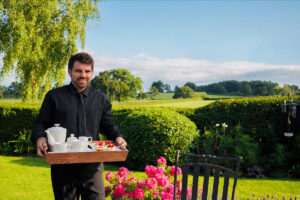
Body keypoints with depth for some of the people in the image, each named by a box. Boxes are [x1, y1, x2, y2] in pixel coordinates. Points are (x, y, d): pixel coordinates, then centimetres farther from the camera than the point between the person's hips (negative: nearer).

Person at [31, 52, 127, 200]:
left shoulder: (101, 99, 11)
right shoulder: (54, 96, 5)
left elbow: (108, 126, 17)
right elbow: (40, 124, 7)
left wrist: (117, 137, -5)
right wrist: (39, 138, -15)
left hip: (92, 166, 1)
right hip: (62, 167, -1)